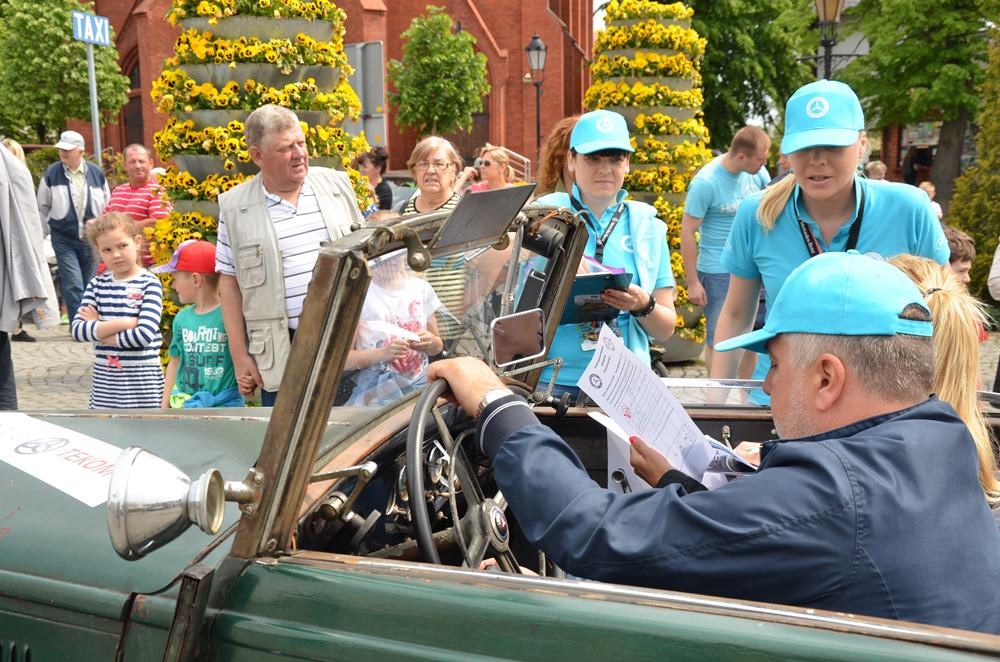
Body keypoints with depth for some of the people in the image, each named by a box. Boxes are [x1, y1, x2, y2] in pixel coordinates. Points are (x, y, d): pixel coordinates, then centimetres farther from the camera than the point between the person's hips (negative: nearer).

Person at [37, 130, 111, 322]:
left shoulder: (96, 173, 2)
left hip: (92, 239, 2)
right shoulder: (51, 174, -2)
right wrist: (55, 225, 16)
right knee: (73, 285, -10)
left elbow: (107, 205, 15)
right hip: (64, 240, -2)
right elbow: (43, 207, 11)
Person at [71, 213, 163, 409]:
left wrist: (97, 330, -9)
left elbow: (145, 334, -19)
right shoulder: (97, 284, 7)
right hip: (104, 377, 5)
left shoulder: (149, 284, -6)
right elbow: (77, 330, -4)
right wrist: (122, 323, -16)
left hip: (141, 380, -4)